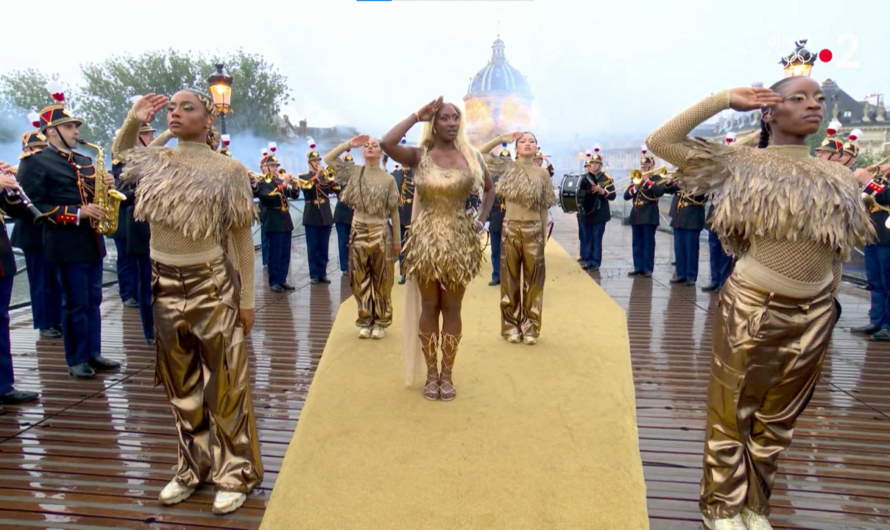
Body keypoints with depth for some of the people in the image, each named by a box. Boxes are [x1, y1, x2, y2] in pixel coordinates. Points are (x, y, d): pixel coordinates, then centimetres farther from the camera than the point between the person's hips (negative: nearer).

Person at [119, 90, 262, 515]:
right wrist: (132, 121, 6)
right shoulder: (152, 162, 4)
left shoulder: (228, 171, -7)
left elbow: (242, 239, -5)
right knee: (182, 385, 14)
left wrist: (247, 299, -6)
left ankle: (235, 473, 20)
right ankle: (193, 467, 31)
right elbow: (118, 155, 27)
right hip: (166, 287, 5)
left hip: (212, 288, -4)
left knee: (223, 384, 4)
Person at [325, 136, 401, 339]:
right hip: (359, 231, 2)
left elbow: (394, 211, 0)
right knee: (360, 279, 7)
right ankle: (365, 321, 19)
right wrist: (349, 144, -3)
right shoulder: (353, 172, 4)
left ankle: (381, 322, 16)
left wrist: (397, 239, 0)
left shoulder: (388, 179, -2)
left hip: (381, 232, -2)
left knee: (382, 280, 5)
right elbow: (328, 158, 1)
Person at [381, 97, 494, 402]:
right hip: (426, 240, -1)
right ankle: (431, 374, 20)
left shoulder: (471, 156, 4)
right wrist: (417, 115, -11)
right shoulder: (420, 156, -2)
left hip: (460, 241, 1)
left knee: (452, 309, 8)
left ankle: (447, 374, 20)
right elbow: (386, 143, -21)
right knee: (429, 307, 7)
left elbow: (490, 189, 17)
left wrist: (482, 220, 3)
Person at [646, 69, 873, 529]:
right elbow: (661, 141, -11)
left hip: (813, 313, 4)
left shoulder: (837, 177, 8)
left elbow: (835, 250, 12)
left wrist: (829, 311, 12)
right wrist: (726, 99, -8)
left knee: (776, 419, 15)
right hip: (751, 307, -4)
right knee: (733, 411, 6)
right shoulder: (741, 164, -4)